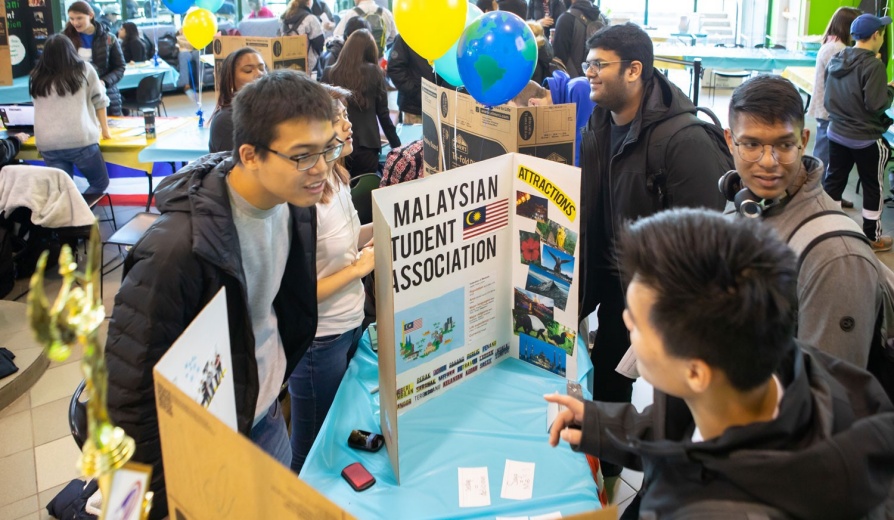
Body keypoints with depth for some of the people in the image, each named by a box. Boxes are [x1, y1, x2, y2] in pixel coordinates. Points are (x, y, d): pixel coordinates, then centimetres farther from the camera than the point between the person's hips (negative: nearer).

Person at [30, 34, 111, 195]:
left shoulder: (37, 77, 14)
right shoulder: (84, 70, 7)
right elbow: (99, 101, 12)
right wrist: (105, 130, 25)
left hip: (47, 144, 3)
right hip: (80, 141, -3)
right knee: (100, 183, 12)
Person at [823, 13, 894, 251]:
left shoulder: (835, 60, 3)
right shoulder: (873, 65, -21)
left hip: (837, 133, 6)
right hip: (866, 138, -6)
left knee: (833, 181, 13)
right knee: (873, 186, 9)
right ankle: (872, 237, 19)